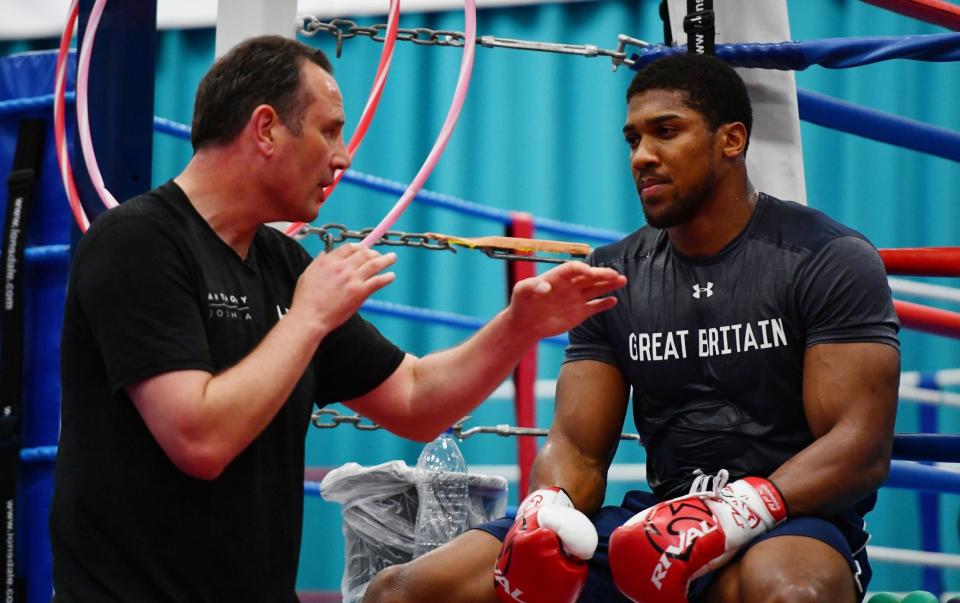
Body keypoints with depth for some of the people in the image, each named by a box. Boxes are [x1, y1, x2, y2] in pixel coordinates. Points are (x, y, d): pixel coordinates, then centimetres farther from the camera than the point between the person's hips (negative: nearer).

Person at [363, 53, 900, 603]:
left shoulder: (833, 262, -3)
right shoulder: (614, 277, 13)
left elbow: (862, 449, -11)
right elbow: (577, 448, 10)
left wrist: (731, 516, -26)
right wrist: (548, 512, -15)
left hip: (792, 522, -4)